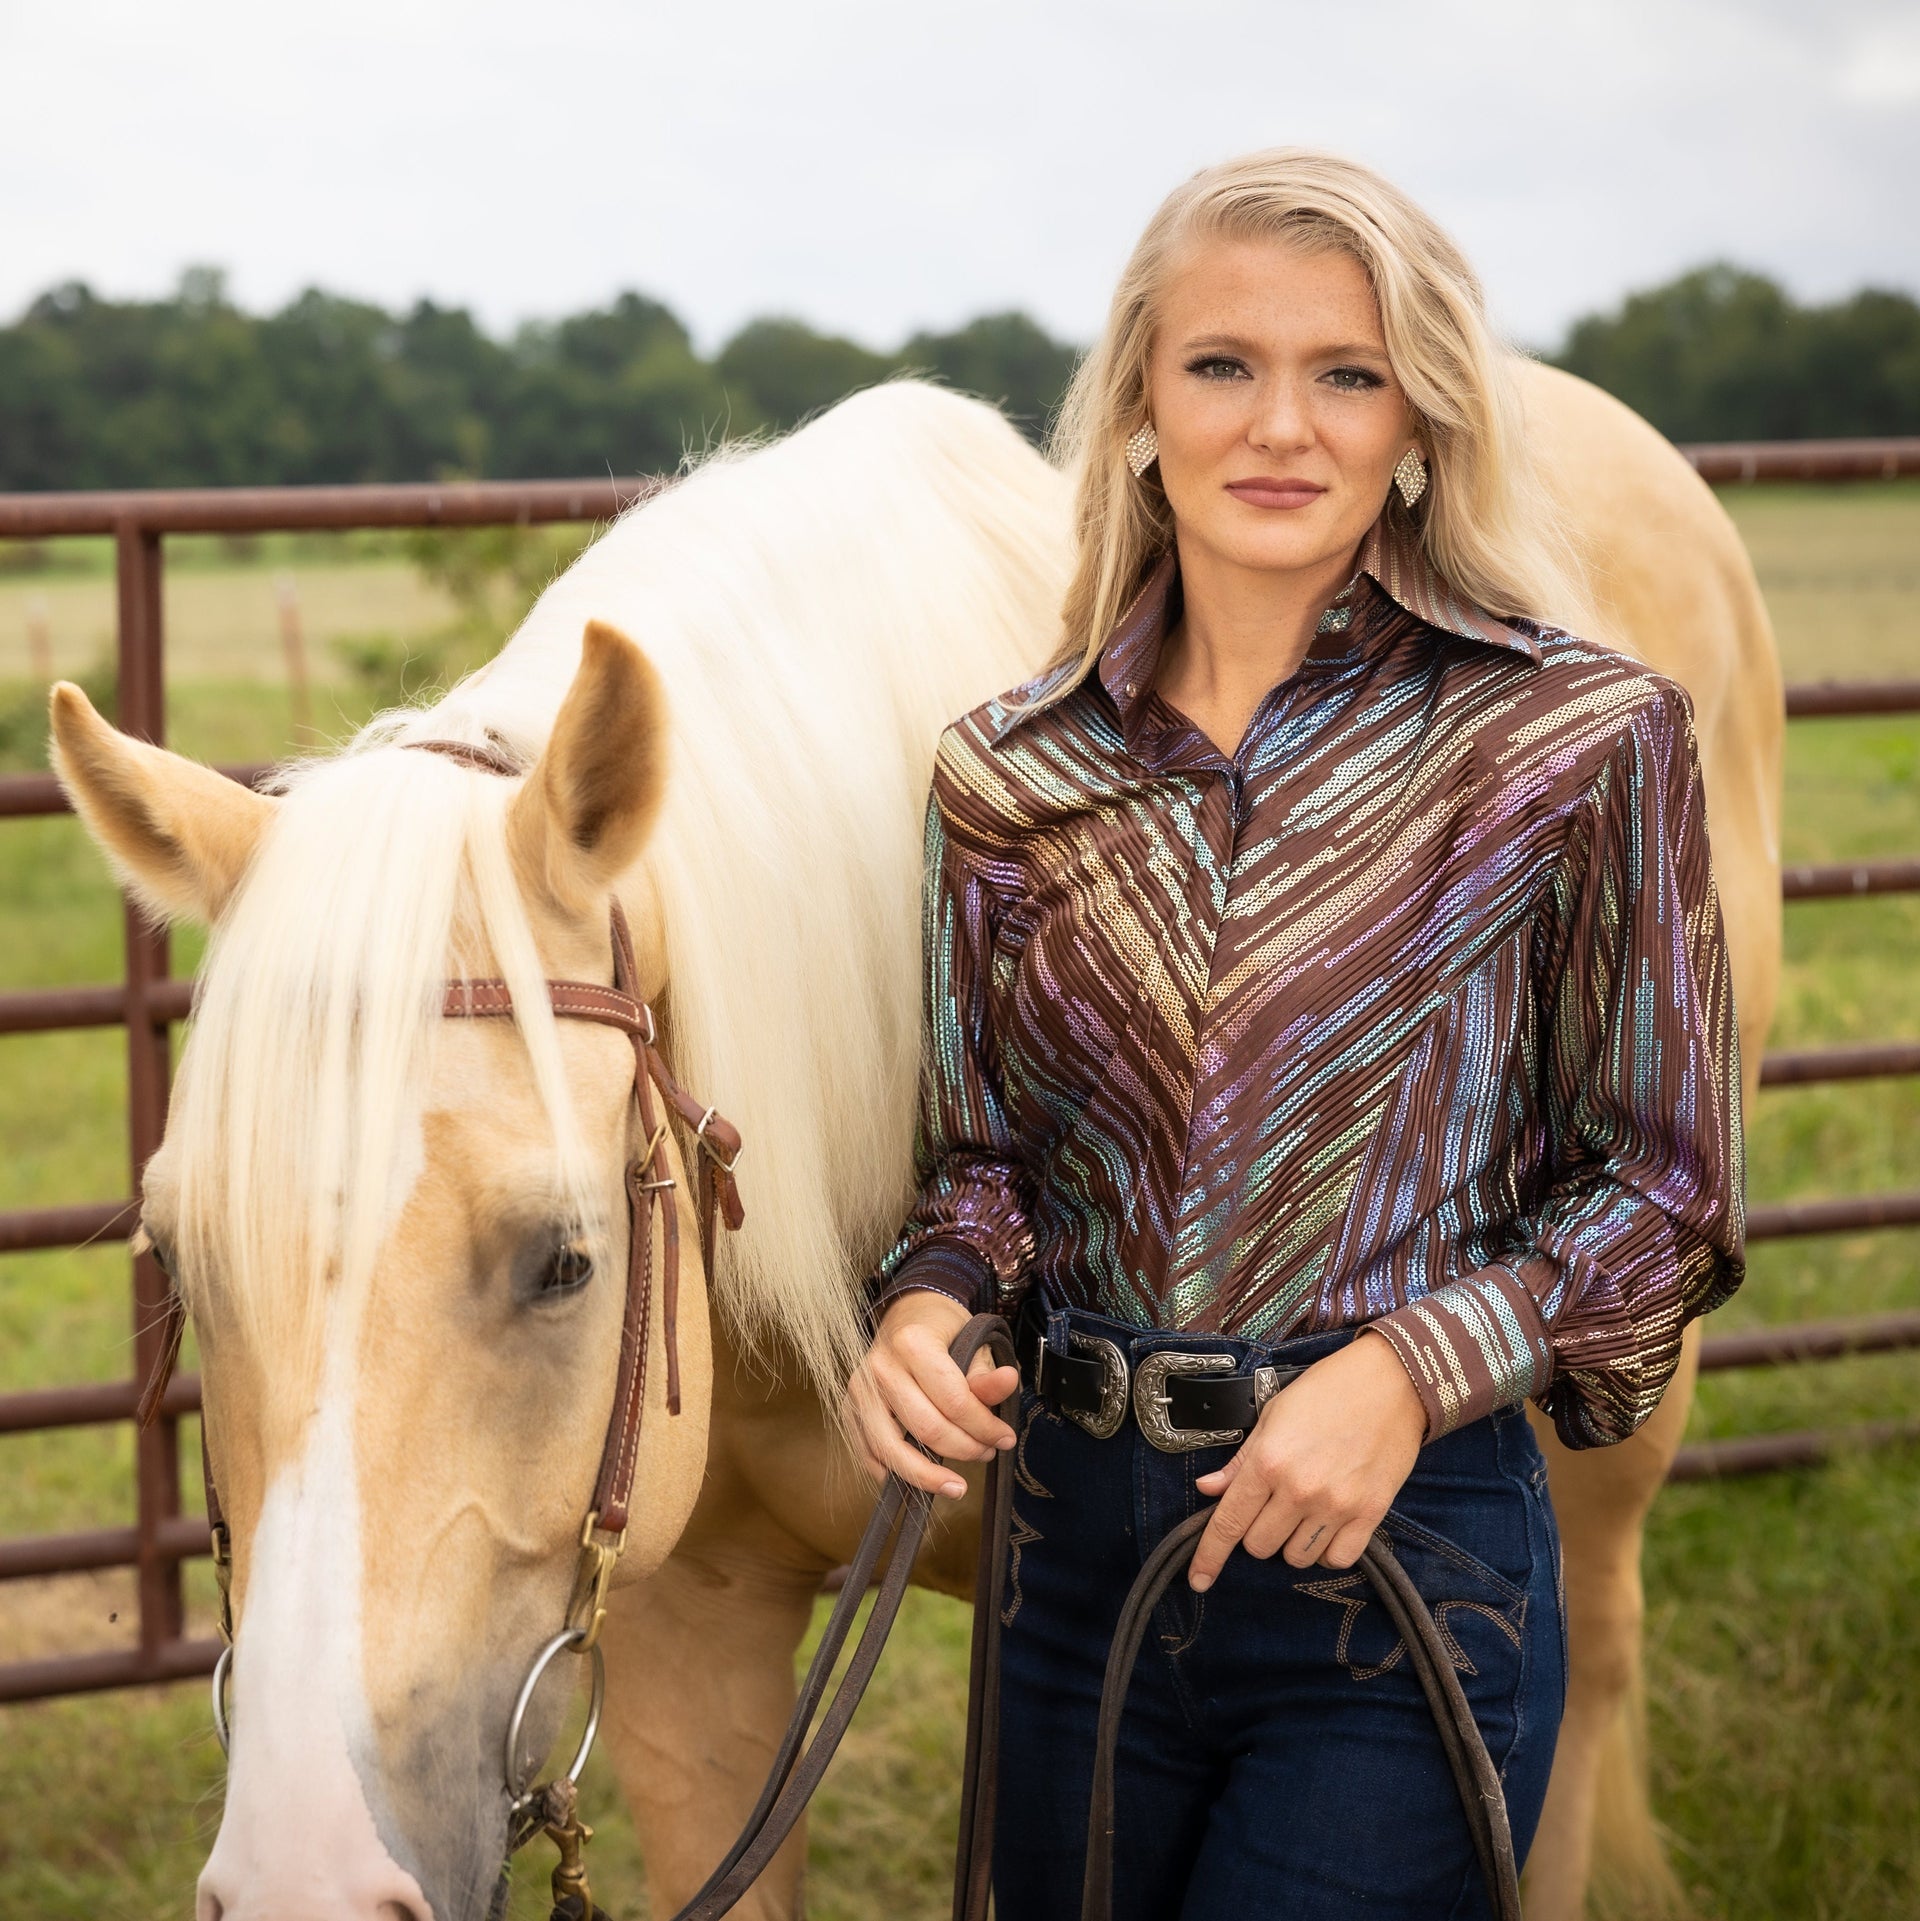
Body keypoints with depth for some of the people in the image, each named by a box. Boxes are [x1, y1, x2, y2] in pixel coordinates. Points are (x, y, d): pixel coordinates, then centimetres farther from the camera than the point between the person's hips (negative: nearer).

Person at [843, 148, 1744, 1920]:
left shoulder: (1580, 744, -7)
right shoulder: (1016, 773, 3)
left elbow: (1665, 1185, -3)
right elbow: (984, 1149, 12)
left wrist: (1415, 1361, -18)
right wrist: (930, 1300, -10)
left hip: (1403, 1563, -4)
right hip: (1073, 1539, 4)